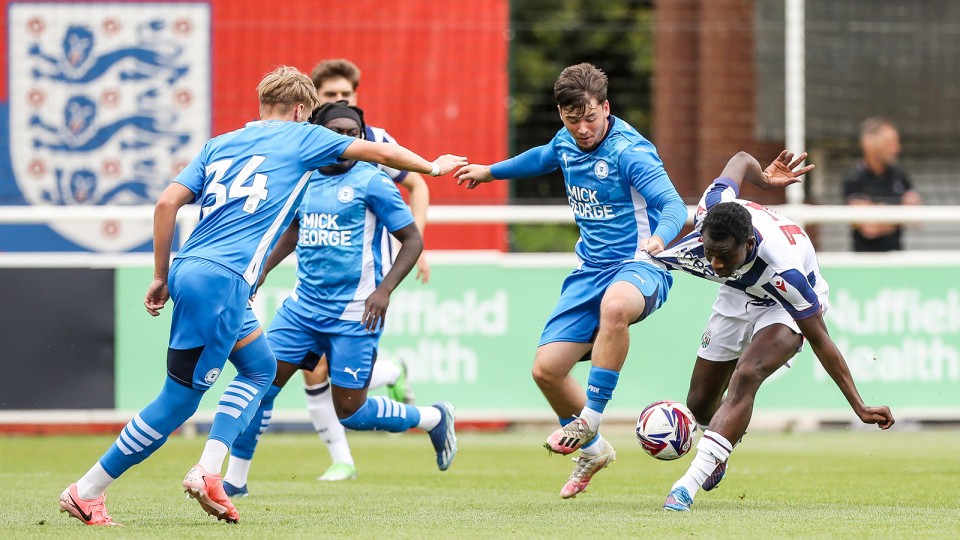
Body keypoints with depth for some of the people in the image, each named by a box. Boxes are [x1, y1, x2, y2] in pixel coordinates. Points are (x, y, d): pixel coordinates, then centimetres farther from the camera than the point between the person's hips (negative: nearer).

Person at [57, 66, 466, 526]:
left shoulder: (219, 144, 20)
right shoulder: (301, 138, 8)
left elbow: (167, 202, 10)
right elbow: (382, 153, 15)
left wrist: (161, 277, 16)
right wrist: (434, 166, 31)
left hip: (188, 269, 8)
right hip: (221, 280, -8)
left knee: (260, 368, 22)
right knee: (179, 400, -3)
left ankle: (208, 471, 6)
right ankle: (86, 491, -1)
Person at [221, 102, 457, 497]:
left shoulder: (371, 182, -8)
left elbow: (412, 239, -6)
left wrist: (384, 290, -17)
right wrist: (260, 271, 21)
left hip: (353, 315, -5)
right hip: (303, 305, 5)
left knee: (350, 412, -4)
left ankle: (434, 418, 21)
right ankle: (234, 478, 5)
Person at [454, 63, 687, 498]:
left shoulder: (629, 151, -17)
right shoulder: (566, 143, 6)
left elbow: (674, 206, -27)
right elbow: (544, 158, 32)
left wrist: (659, 238, -50)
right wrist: (491, 171, 46)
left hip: (638, 266, -7)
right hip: (590, 270, 7)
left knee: (615, 305, -44)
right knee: (546, 369, -3)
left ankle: (591, 418, -33)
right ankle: (591, 450, 23)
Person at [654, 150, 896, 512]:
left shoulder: (783, 270, -43)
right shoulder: (714, 208, -33)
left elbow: (820, 341, -31)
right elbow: (741, 160, -11)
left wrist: (860, 407, -28)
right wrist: (763, 178, 9)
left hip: (786, 307, -6)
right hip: (738, 296, 6)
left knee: (745, 377, -34)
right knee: (700, 403, 10)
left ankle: (690, 484, -37)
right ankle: (721, 447, 48)